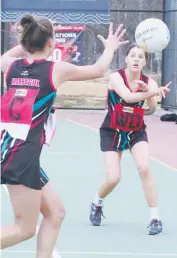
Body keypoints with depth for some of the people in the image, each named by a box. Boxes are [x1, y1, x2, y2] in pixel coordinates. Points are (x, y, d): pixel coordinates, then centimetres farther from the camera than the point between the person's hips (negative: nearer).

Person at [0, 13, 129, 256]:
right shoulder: (56, 69, -5)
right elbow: (98, 70, 12)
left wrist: (28, 41, 38)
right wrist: (111, 47, 29)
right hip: (23, 155, -7)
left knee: (55, 212, 16)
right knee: (25, 228, -1)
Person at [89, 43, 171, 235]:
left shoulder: (148, 82, -10)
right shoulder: (116, 76, -18)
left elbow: (152, 107, -28)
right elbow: (128, 97, -38)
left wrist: (147, 90, -48)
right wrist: (153, 92, -53)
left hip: (136, 132, 2)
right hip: (112, 132, -2)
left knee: (144, 168, -22)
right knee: (113, 178, -9)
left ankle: (155, 218, -12)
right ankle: (97, 203, 26)